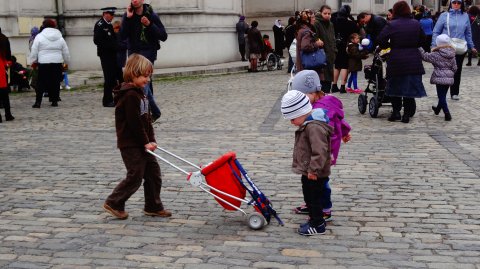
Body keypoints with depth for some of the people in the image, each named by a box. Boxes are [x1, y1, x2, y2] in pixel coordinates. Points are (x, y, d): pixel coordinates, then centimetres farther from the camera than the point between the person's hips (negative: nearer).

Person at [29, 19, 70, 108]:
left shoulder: (39, 37, -2)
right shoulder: (60, 38, 9)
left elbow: (34, 52, -3)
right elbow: (66, 53, 13)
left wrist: (33, 61, 9)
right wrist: (66, 62, 24)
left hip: (43, 64, -2)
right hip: (57, 63, 3)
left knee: (41, 83, 1)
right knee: (55, 82, 8)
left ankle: (38, 102, -2)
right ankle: (54, 100, 9)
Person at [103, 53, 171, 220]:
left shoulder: (139, 93, 13)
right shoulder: (129, 95, -18)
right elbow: (134, 123, -21)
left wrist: (151, 140, 6)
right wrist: (145, 142, -15)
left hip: (141, 143, 10)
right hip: (130, 144, -10)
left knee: (153, 172, 11)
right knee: (135, 176, -4)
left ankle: (153, 207, 20)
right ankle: (113, 203, 11)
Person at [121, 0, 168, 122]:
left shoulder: (151, 15, -5)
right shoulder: (127, 16, 3)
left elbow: (164, 36, -6)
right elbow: (123, 36, -9)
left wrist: (149, 25, -18)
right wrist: (128, 18, -17)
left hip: (148, 52, -4)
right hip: (133, 53, 4)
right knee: (145, 84, 10)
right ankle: (155, 111, 21)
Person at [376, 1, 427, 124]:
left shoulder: (392, 25, -8)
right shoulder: (416, 24, 4)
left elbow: (380, 40, -11)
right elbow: (422, 40, 14)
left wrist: (388, 45, 7)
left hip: (396, 60, -3)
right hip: (414, 61, 3)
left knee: (395, 87, 11)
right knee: (410, 87, 9)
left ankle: (396, 112, 11)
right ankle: (407, 114, 10)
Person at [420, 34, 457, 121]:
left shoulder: (436, 55, -13)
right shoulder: (452, 55, 6)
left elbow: (425, 56, -8)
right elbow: (454, 68, 10)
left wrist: (419, 48, 0)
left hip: (440, 78, -7)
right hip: (449, 78, 7)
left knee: (441, 96, -3)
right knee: (443, 95, 21)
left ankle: (447, 114, -11)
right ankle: (438, 109, 43)